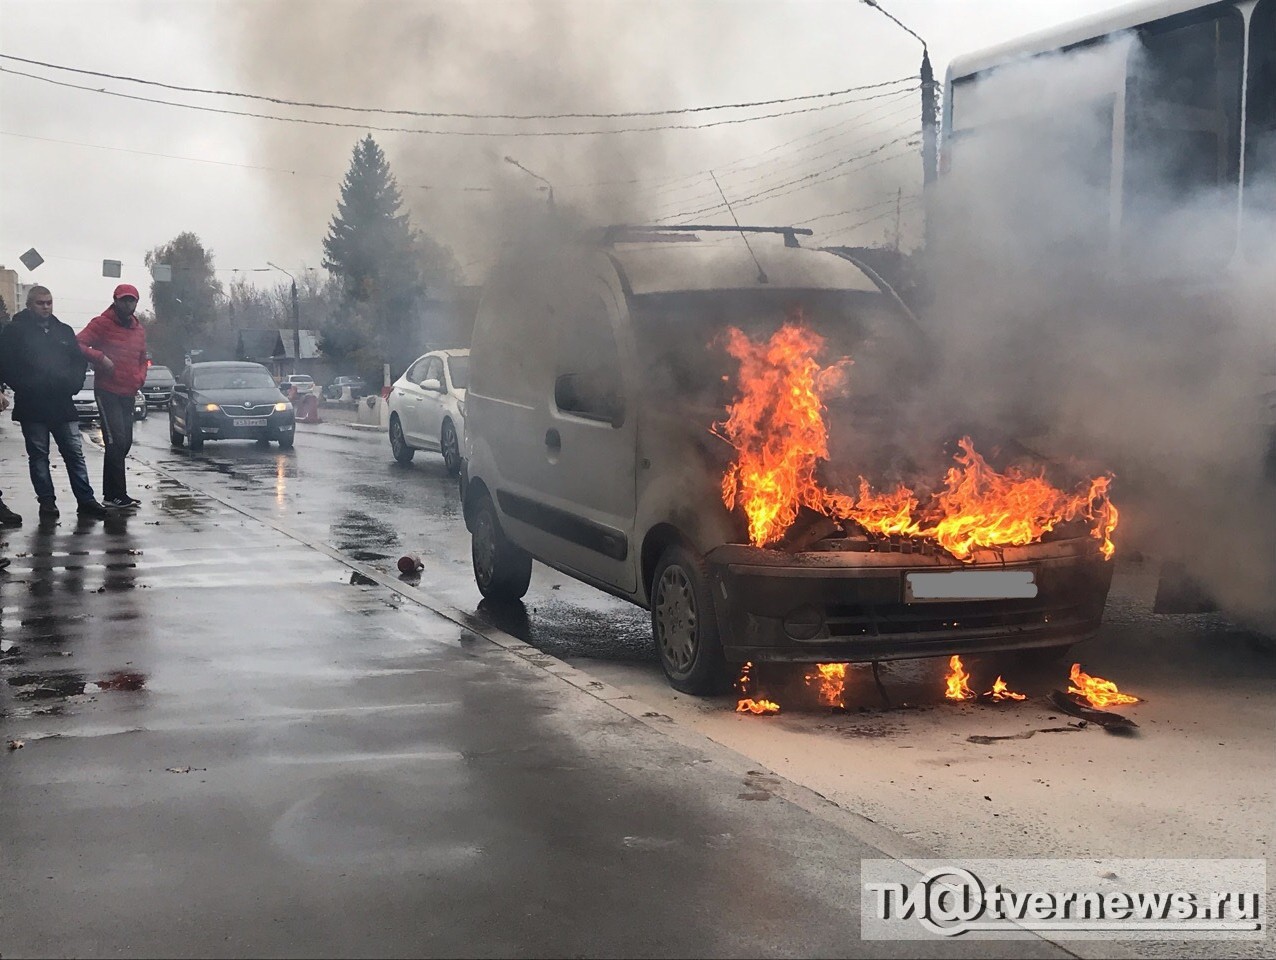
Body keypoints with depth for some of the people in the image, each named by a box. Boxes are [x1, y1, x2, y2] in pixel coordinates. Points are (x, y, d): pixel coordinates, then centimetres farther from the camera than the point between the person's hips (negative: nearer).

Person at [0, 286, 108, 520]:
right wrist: (25, 387, -10)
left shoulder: (64, 331, 14)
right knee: (38, 455, 3)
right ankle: (47, 501, 9)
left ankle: (86, 500, 3)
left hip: (62, 403, 3)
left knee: (74, 453, 1)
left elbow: (79, 361, 16)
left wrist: (73, 384, 0)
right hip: (32, 406, -3)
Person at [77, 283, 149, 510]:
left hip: (128, 393, 7)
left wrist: (140, 378, 8)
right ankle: (116, 496, -12)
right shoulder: (101, 323, -7)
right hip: (107, 392, -7)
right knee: (116, 442, -14)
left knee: (124, 443, 9)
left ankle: (111, 493, 19)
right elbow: (78, 344, -15)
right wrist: (100, 357, -25)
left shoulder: (139, 329, 13)